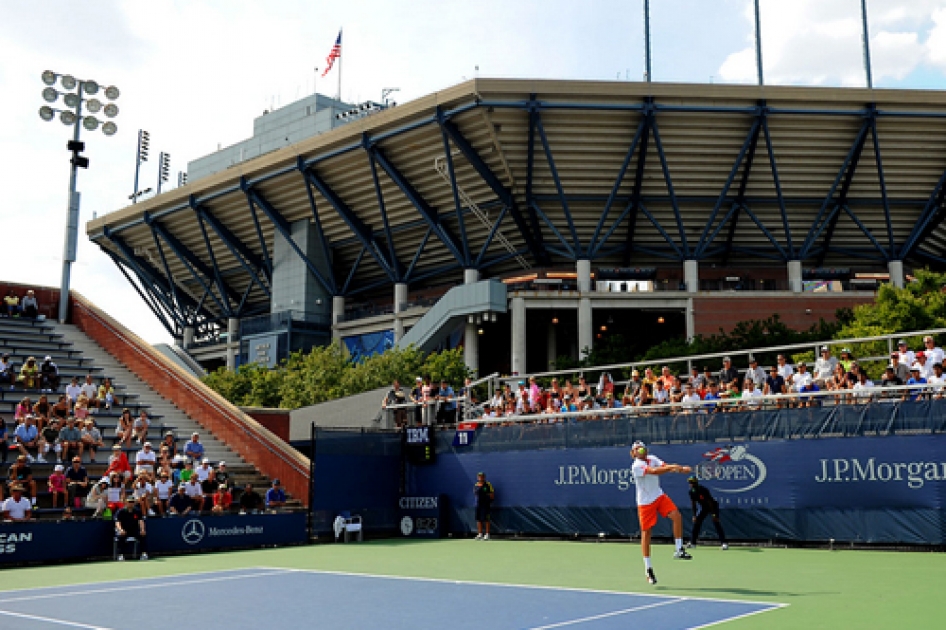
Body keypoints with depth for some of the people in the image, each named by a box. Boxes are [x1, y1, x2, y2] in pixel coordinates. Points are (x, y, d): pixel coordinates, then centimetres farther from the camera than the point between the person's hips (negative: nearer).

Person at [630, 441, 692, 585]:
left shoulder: (652, 459, 2)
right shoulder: (636, 467, -18)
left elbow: (665, 466, -12)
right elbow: (654, 471, -32)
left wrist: (681, 469, -30)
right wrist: (672, 467, -39)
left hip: (659, 496, 5)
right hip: (645, 502, -5)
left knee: (676, 516, -16)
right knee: (646, 533, 1)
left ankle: (679, 550, -3)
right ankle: (648, 568, 12)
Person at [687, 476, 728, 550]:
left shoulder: (703, 490, -29)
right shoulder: (691, 492, -10)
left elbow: (710, 502, -28)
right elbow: (693, 504, -3)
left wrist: (714, 514, -30)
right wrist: (694, 515, -7)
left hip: (713, 506, -6)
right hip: (704, 507, 6)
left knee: (716, 522, -22)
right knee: (696, 522, -1)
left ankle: (724, 543, -26)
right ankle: (692, 542, 9)